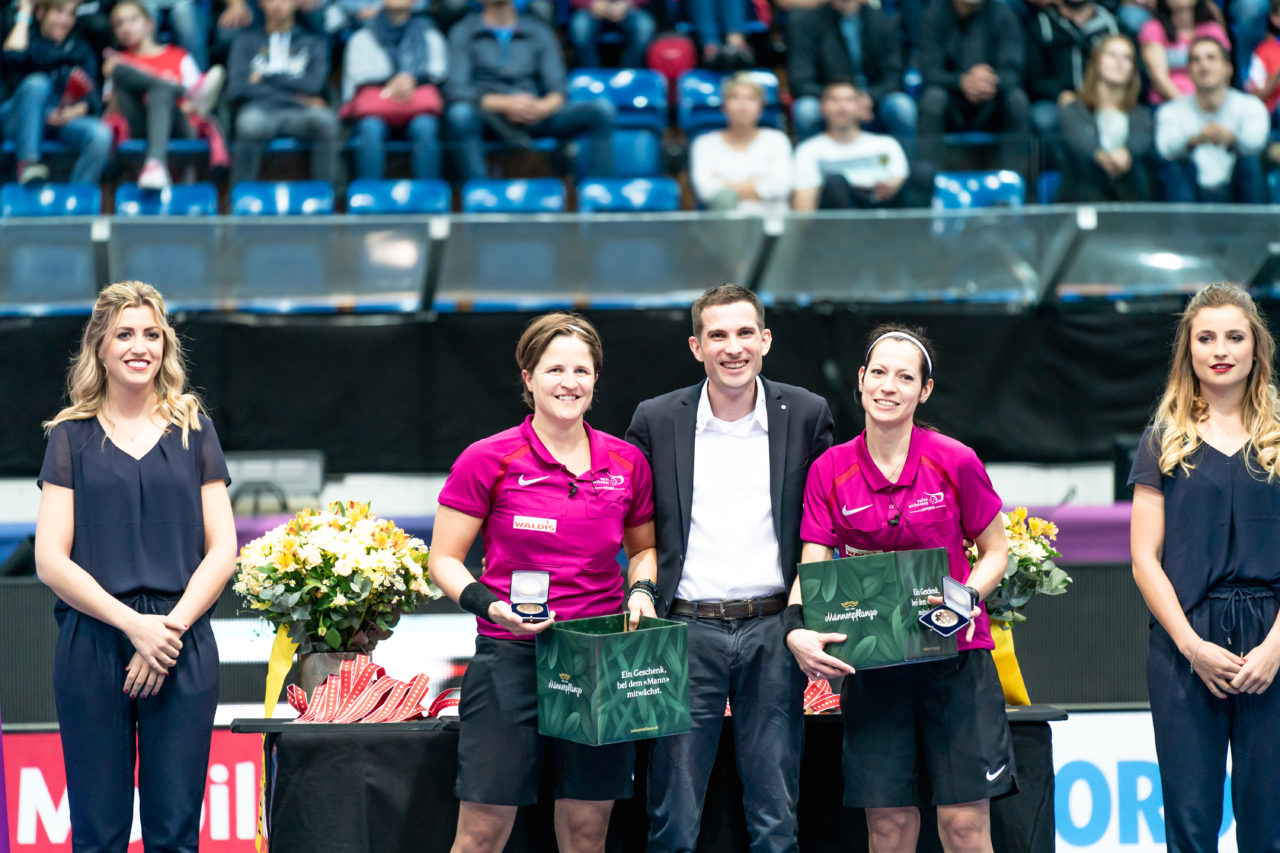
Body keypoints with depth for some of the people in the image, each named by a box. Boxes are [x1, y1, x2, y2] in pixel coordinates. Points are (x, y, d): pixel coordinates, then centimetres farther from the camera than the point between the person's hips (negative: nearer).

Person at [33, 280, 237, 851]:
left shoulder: (193, 431, 11)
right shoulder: (72, 436, 7)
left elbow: (222, 550, 7)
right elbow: (51, 560, -1)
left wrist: (173, 625, -9)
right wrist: (135, 625, -12)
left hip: (183, 650, 1)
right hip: (92, 646, -1)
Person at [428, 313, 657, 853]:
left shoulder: (626, 463, 6)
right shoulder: (489, 460, -4)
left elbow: (642, 547, 22)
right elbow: (443, 561, 1)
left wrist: (641, 590, 1)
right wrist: (489, 605, -16)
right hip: (511, 657, -3)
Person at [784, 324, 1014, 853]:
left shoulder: (955, 463, -5)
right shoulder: (829, 471, 1)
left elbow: (995, 552, 6)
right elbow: (812, 567, -2)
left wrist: (967, 599, -14)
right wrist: (797, 631, -21)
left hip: (954, 655, -2)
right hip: (871, 664, 2)